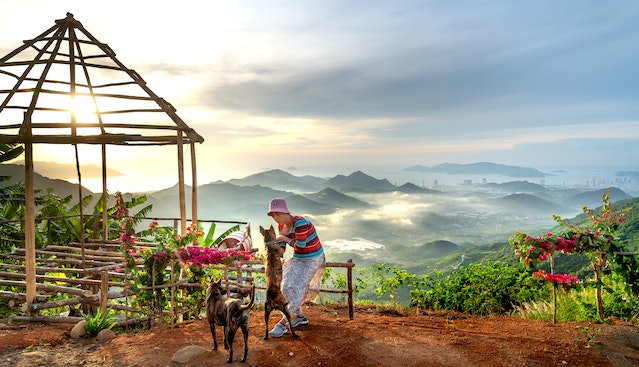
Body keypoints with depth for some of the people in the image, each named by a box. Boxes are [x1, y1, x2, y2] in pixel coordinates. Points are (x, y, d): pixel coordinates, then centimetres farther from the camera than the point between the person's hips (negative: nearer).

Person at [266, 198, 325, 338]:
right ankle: (300, 316, 17)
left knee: (298, 289, -12)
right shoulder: (281, 225, -3)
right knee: (287, 287, -1)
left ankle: (283, 324, -6)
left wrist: (284, 238, -15)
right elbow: (281, 248, 2)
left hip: (312, 259, -7)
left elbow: (300, 245, -27)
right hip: (297, 258, 7)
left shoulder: (300, 222, -28)